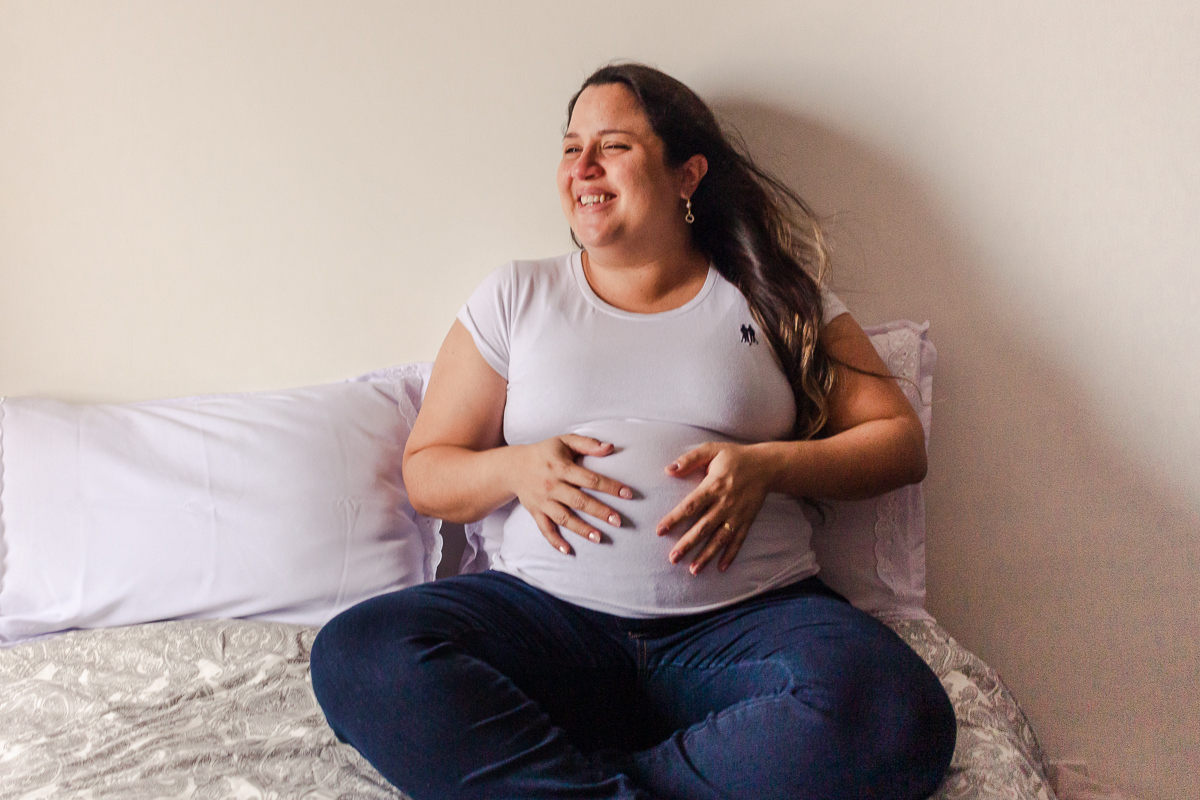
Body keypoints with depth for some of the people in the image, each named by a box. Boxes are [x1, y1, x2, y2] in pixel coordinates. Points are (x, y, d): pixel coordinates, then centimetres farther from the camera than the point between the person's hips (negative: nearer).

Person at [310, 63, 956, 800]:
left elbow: (902, 442, 10)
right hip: (549, 614, 1)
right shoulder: (516, 297, 15)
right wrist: (513, 470, -7)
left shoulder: (776, 298, 12)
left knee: (898, 722, -33)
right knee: (355, 657, -26)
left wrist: (768, 465, -8)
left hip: (745, 619, 0)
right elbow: (425, 473, 15)